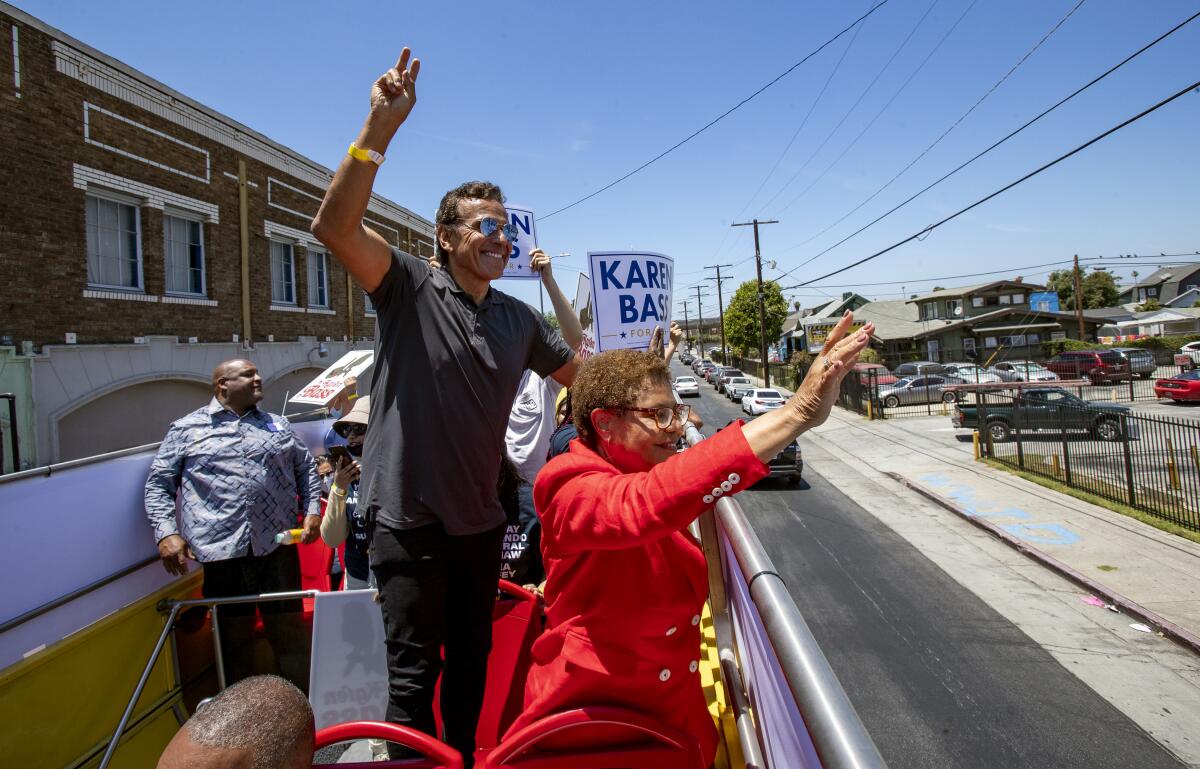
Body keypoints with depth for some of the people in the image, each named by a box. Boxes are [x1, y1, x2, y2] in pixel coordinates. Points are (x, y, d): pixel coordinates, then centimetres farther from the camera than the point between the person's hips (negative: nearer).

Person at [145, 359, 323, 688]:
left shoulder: (279, 425, 17)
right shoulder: (186, 429, 8)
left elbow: (306, 468, 20)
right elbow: (158, 484, 8)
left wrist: (312, 510, 6)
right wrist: (167, 533, -4)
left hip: (276, 546, 2)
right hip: (220, 550, -1)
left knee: (289, 632, 5)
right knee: (234, 636, 9)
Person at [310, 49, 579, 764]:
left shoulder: (520, 319, 6)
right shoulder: (410, 287, -9)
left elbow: (586, 375, 13)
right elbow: (335, 227, -24)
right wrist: (379, 130, -34)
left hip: (480, 520, 6)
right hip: (411, 519, -5)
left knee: (472, 659, 21)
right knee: (414, 668, 7)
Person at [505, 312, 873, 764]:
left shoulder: (657, 475, 2)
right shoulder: (572, 490, -25)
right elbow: (642, 505, -43)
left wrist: (818, 382, -19)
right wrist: (798, 412, -46)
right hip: (590, 715, -7)